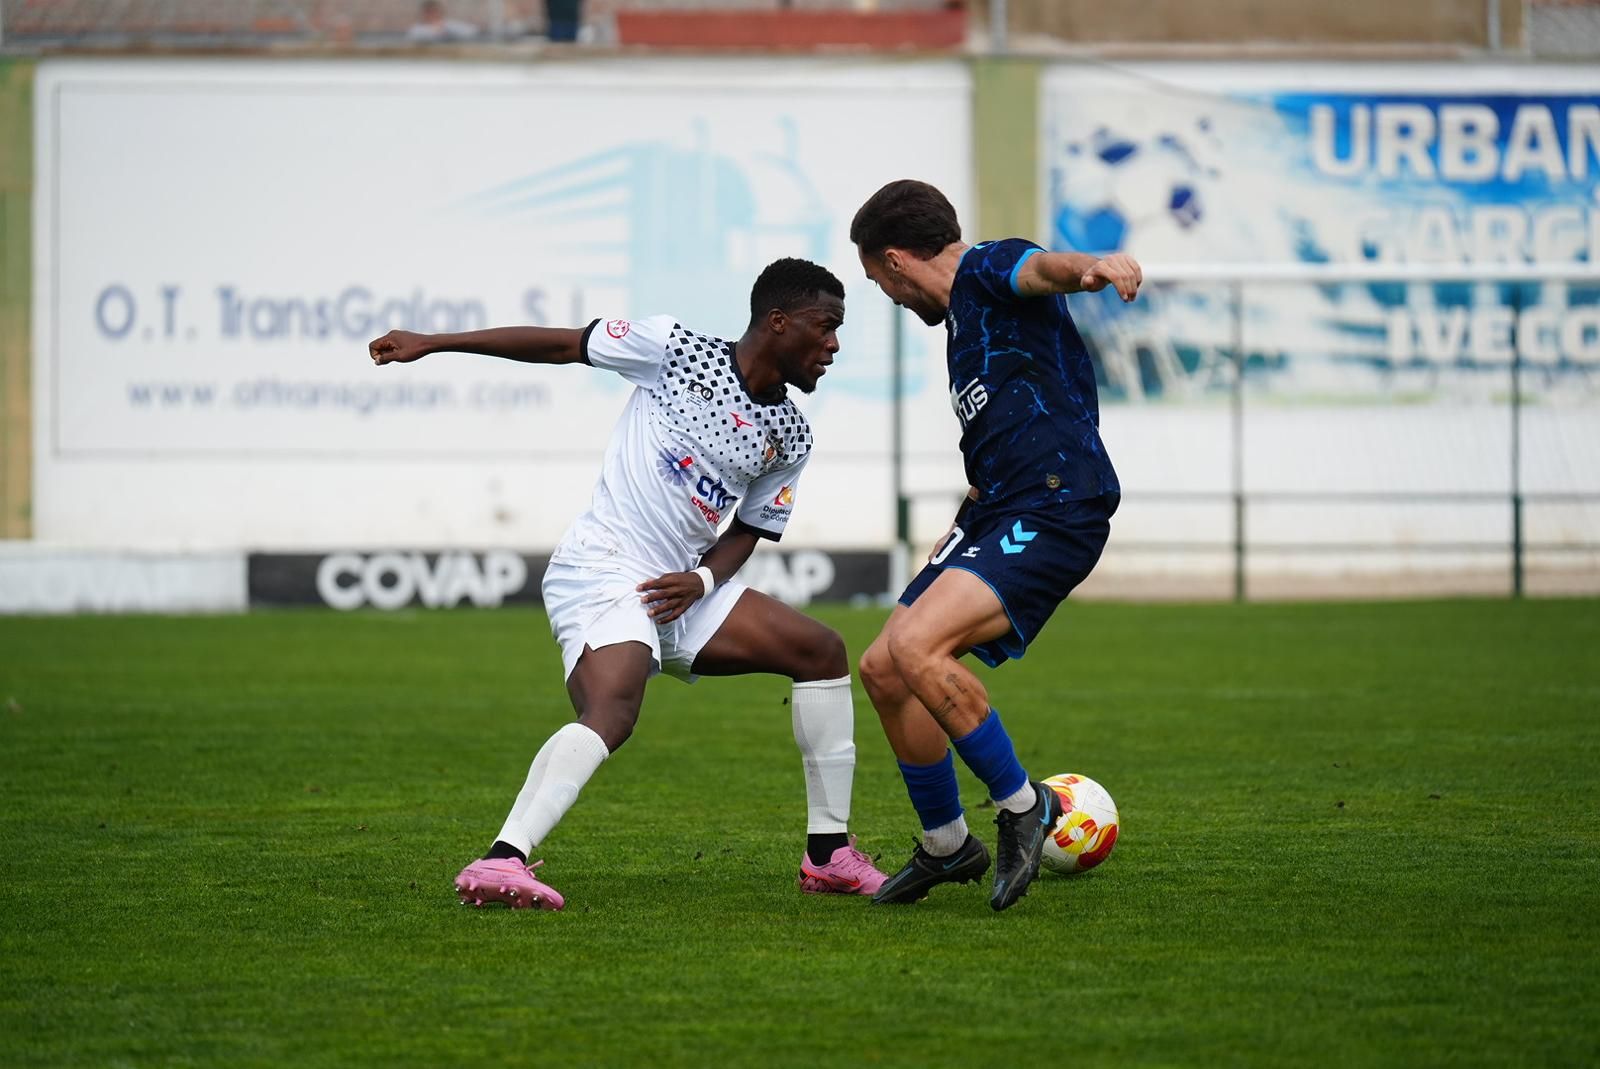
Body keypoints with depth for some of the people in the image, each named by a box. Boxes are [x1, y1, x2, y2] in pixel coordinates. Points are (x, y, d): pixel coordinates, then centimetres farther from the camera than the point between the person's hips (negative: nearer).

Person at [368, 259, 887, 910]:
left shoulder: (790, 437, 9)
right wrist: (432, 343, 2)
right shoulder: (676, 349, -6)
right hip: (601, 570, -8)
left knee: (822, 651, 5)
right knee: (611, 713, -32)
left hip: (682, 585, 8)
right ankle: (501, 861, -44)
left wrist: (703, 580, -7)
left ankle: (829, 854, 10)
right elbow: (559, 345, 1)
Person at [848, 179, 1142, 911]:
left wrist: (1095, 267, -52)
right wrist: (961, 533, 37)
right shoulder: (961, 317, 25)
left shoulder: (988, 271, -5)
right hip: (998, 510, 10)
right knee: (883, 671, 11)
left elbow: (1043, 269, -30)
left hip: (1054, 507, -10)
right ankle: (945, 846, 27)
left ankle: (1020, 806, -10)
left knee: (916, 644, -26)